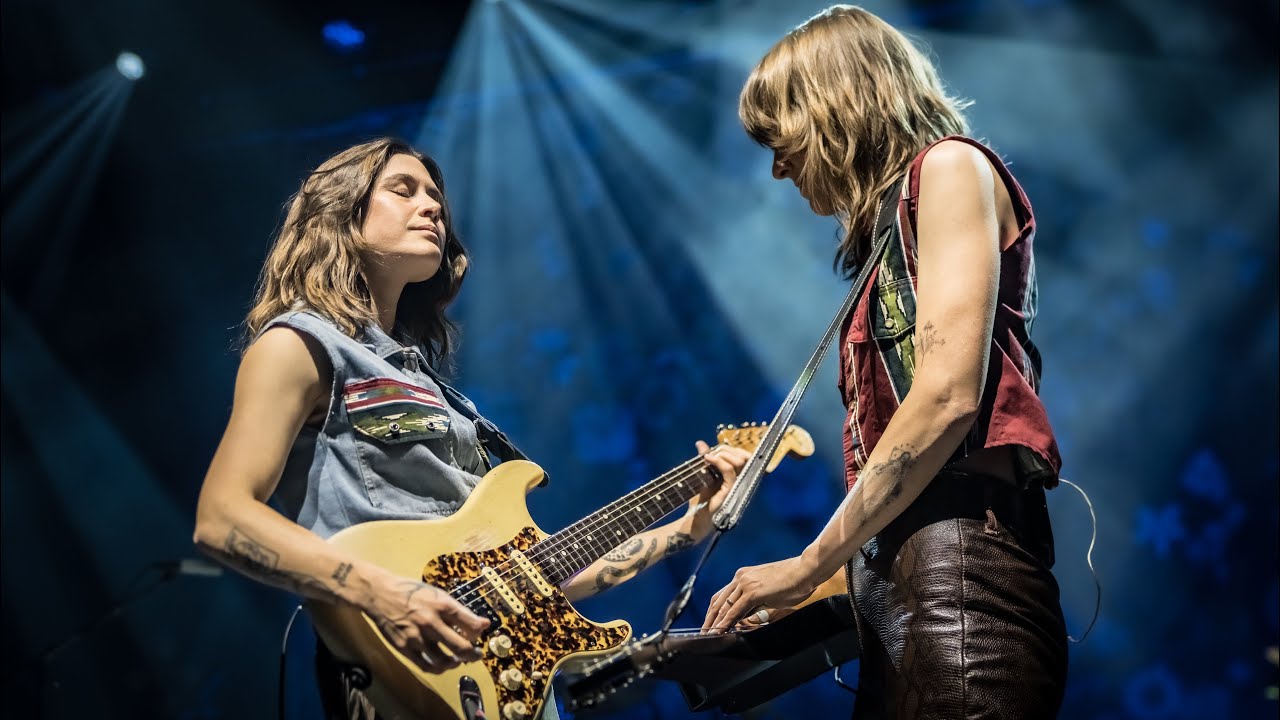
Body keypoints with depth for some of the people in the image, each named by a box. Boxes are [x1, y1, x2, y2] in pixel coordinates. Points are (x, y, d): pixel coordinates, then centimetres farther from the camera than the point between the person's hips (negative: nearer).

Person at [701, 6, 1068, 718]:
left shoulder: (949, 166, 2)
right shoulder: (889, 228, 25)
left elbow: (948, 395, -12)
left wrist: (811, 565, -8)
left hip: (961, 561, -8)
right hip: (894, 586, 8)